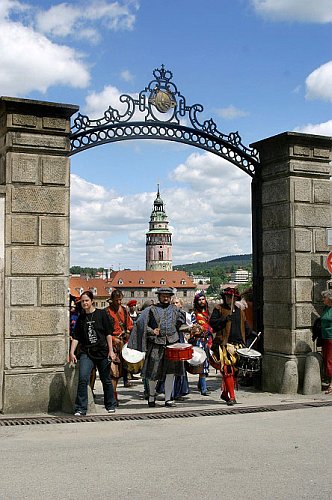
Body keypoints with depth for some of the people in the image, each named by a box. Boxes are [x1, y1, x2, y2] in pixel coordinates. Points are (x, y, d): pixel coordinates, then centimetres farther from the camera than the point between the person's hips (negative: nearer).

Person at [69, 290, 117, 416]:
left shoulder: (101, 314, 0)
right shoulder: (81, 318, 8)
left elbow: (108, 333, -1)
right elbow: (76, 337, 8)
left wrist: (111, 350, -6)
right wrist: (72, 352, -1)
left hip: (102, 351, -2)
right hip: (86, 353, 2)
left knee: (106, 380, 9)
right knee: (83, 378, -14)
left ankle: (111, 405, 28)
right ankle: (81, 408, -8)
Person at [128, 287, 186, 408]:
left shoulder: (175, 309, 12)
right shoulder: (151, 309, 3)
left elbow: (182, 320, 25)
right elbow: (141, 324, 0)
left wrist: (175, 331, 11)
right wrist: (152, 331, -13)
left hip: (172, 343, 2)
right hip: (156, 344, -2)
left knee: (171, 372, 1)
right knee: (153, 372, 2)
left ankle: (168, 399, 10)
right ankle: (151, 395, 27)